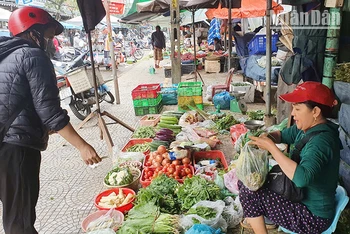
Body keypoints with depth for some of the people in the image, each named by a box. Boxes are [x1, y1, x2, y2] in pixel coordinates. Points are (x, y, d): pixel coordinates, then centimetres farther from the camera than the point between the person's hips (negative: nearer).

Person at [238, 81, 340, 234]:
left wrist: (271, 147, -35)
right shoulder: (306, 128, -3)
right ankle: (256, 220, 25)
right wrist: (267, 138, -10)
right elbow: (283, 135, 14)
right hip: (299, 196, 9)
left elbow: (301, 178, -44)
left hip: (313, 216, -9)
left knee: (249, 193, -15)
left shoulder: (321, 140, -30)